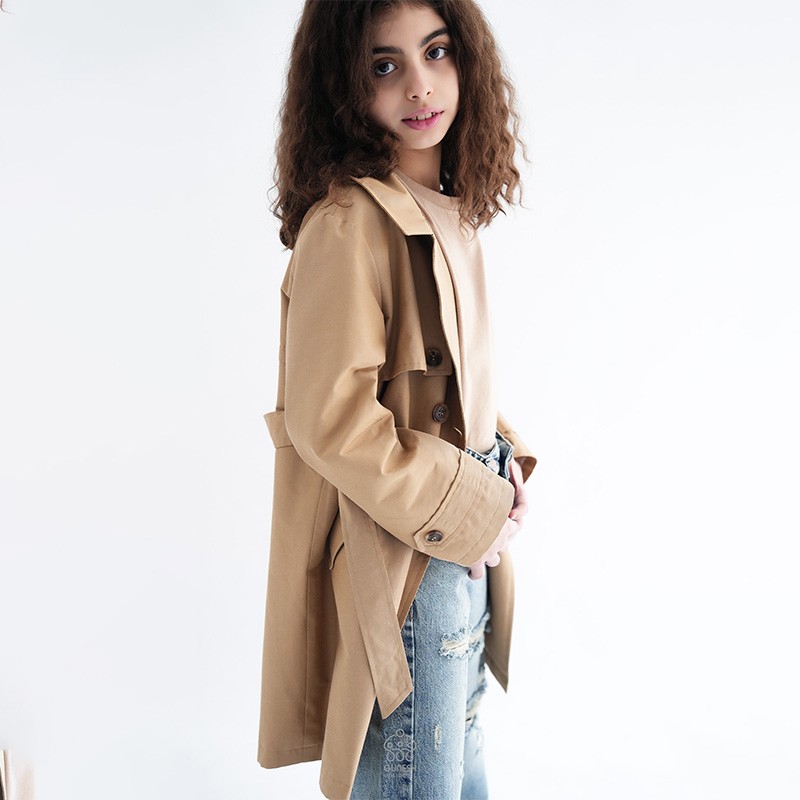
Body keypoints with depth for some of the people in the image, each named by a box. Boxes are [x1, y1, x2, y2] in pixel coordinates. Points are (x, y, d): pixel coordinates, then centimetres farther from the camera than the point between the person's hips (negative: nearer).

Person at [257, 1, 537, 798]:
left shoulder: (447, 210, 8)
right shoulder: (350, 221, -21)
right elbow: (329, 421, -25)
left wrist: (504, 461, 2)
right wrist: (468, 512, -17)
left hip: (463, 540, 9)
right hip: (401, 563, -9)